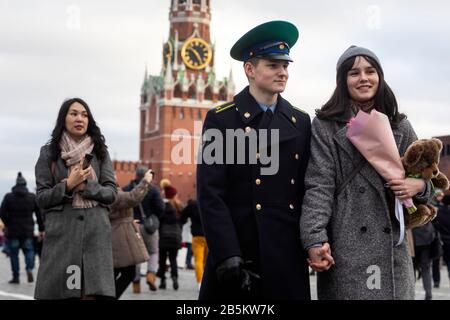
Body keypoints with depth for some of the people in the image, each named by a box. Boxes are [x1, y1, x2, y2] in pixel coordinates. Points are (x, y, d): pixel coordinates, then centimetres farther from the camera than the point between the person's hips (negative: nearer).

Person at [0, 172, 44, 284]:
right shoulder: (32, 197, 2)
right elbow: (39, 214, 2)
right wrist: (41, 229, 7)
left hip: (13, 230, -1)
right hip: (28, 230, 2)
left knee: (14, 254, 6)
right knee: (28, 250, 14)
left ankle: (16, 277, 6)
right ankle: (29, 268, -11)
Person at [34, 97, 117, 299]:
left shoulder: (100, 152, 12)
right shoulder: (49, 153, 7)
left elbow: (112, 193, 6)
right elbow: (42, 198, 3)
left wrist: (86, 186, -9)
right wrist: (68, 185, -11)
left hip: (95, 231, 1)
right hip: (61, 231, -1)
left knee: (93, 292, -8)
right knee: (58, 291, -4)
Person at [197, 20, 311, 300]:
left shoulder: (301, 122, 11)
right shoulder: (221, 120, -2)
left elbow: (308, 190, 11)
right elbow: (211, 195, -9)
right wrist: (228, 257, -17)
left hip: (289, 257, 4)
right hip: (239, 253, -3)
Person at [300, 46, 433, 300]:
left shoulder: (400, 126, 13)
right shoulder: (325, 126, 2)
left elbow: (424, 177, 20)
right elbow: (318, 186, -5)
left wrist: (419, 185, -5)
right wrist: (315, 240, -17)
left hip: (393, 247, 3)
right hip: (346, 249, -3)